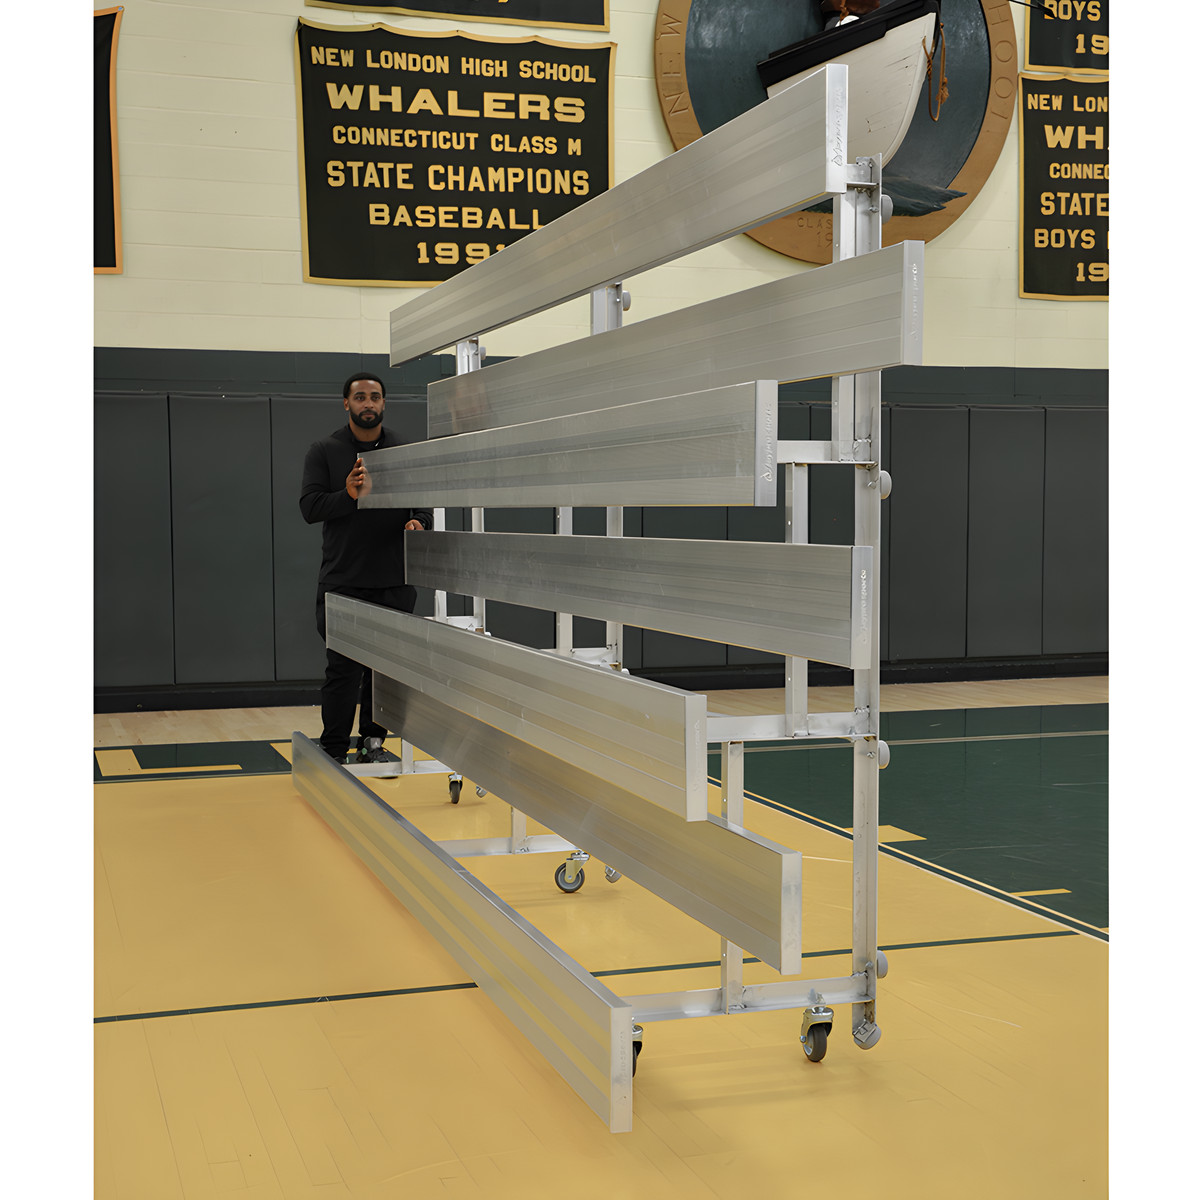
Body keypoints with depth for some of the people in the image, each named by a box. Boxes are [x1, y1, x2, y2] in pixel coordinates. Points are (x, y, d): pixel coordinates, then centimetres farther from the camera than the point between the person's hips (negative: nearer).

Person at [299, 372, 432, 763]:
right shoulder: (324, 451, 3)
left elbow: (423, 503, 10)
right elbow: (310, 506, -5)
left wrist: (418, 521, -13)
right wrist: (347, 495, -22)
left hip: (394, 582, 3)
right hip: (342, 581, -2)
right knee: (343, 668, -4)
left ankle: (373, 742, 19)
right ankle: (334, 750, 2)